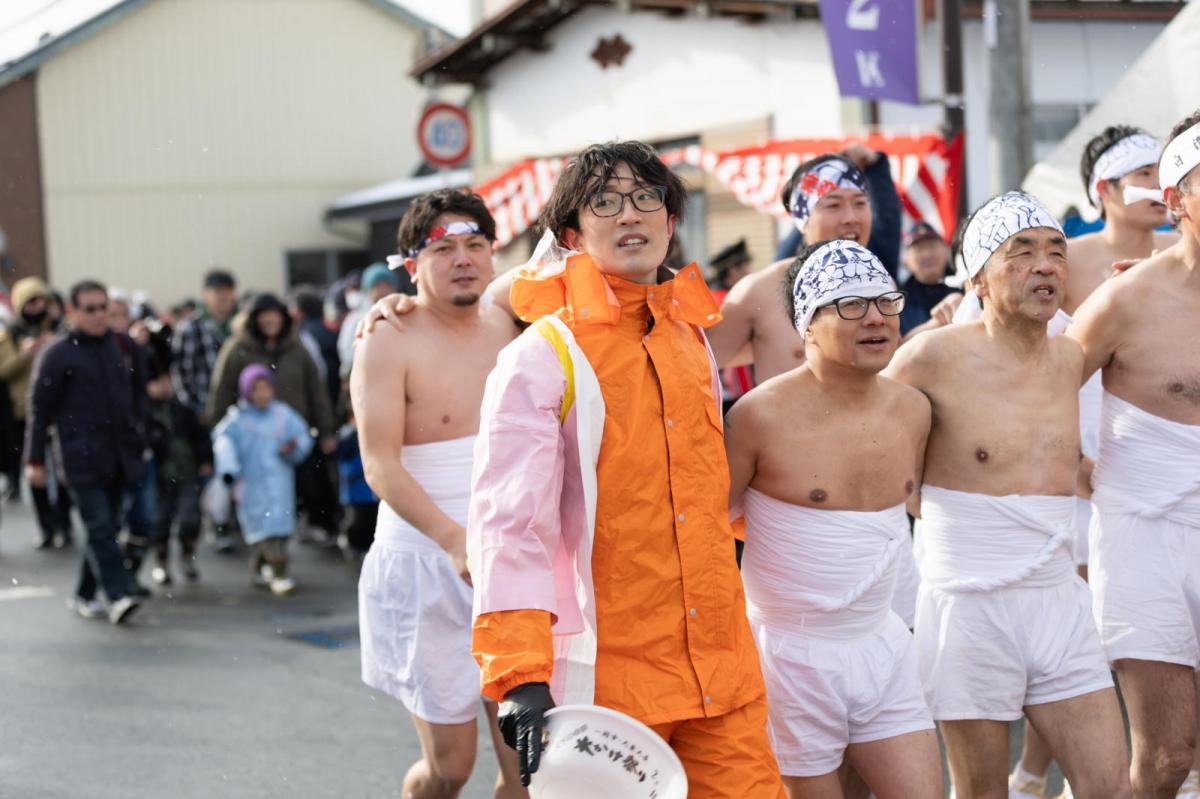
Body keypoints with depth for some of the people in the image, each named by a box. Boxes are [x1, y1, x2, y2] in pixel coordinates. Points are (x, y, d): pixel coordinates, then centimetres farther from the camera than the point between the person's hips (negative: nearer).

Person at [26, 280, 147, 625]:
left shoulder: (121, 347, 12)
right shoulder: (57, 355, -3)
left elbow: (138, 393, 21)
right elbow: (39, 408, -2)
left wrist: (137, 434, 12)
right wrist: (35, 460, -3)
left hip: (118, 457, 5)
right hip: (82, 459, -5)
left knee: (106, 528, 9)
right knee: (100, 528, -12)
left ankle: (84, 594, 21)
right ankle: (118, 596, -16)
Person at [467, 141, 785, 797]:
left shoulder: (692, 338, 11)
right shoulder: (540, 359, -9)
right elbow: (507, 524, -16)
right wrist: (521, 678, -25)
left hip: (722, 665, 6)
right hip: (608, 676, -5)